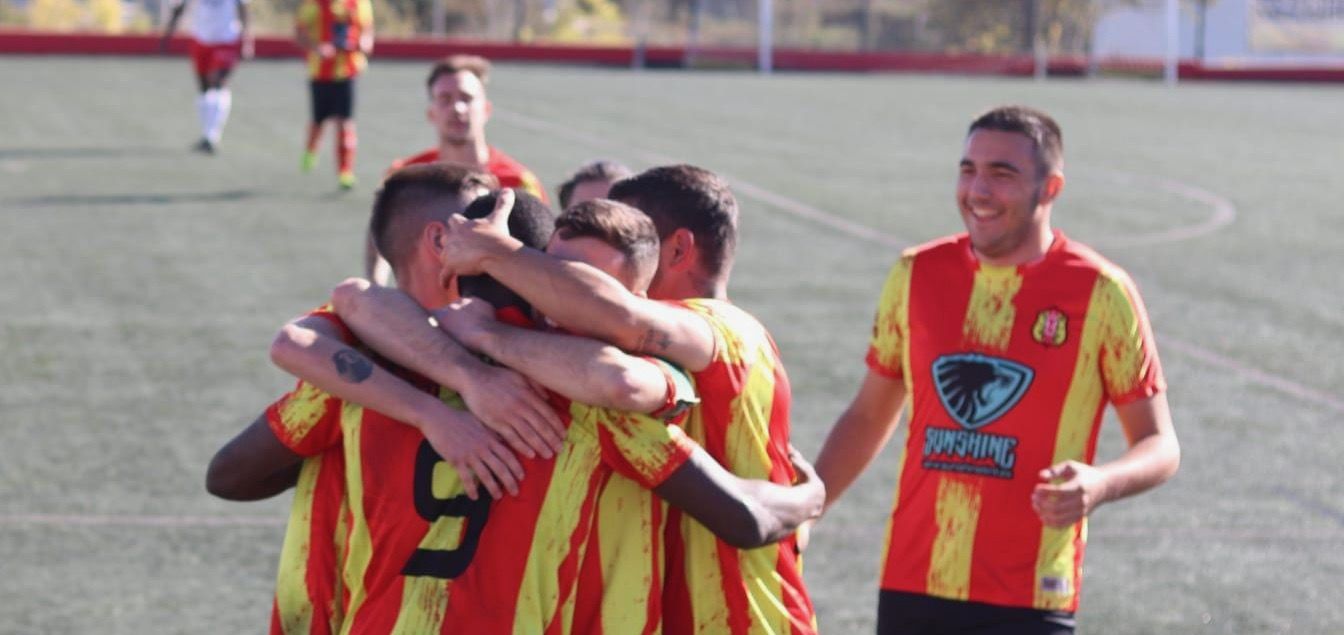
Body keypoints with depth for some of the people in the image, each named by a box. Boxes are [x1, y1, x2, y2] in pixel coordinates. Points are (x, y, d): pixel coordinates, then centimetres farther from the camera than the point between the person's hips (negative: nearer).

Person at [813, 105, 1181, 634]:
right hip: (910, 589, 4)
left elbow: (1160, 446, -2)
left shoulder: (1100, 293, -5)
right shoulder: (917, 275, 6)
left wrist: (1098, 484, -23)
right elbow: (868, 417, 17)